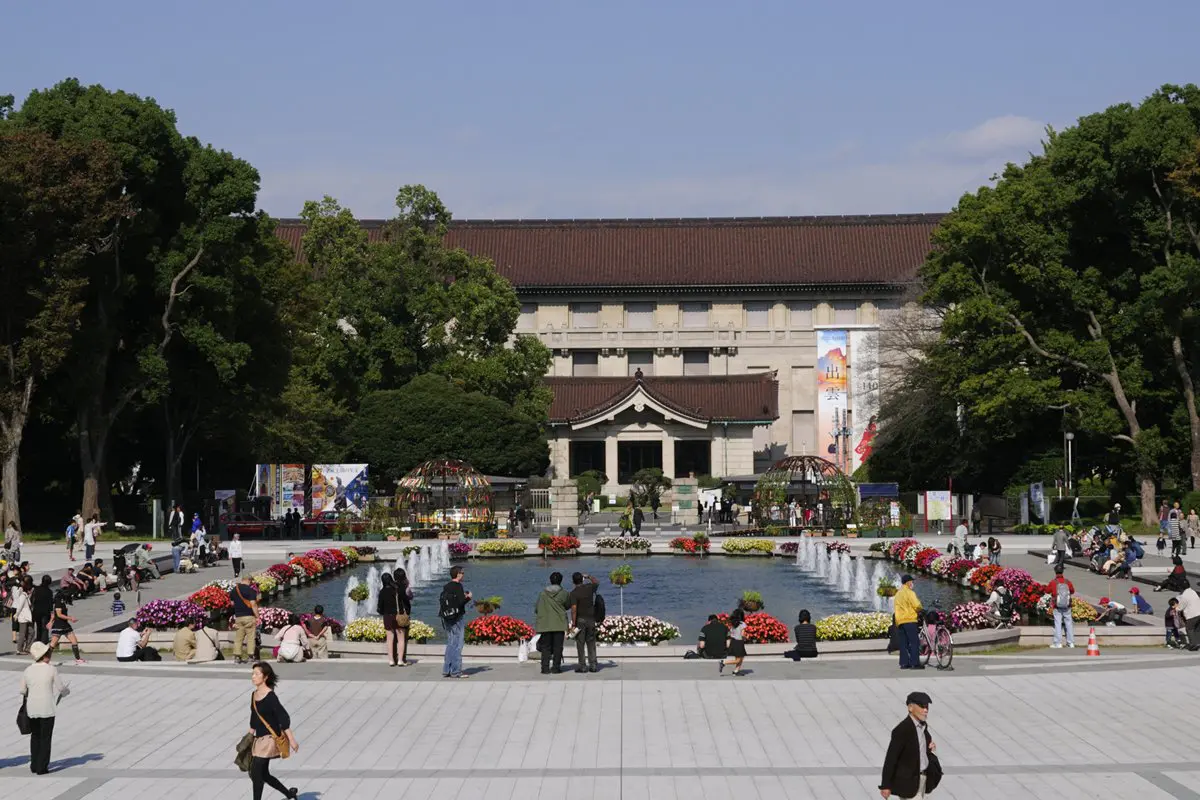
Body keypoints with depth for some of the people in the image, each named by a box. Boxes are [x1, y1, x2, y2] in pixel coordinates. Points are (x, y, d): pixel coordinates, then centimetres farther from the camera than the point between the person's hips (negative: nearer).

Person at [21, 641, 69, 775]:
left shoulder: (28, 671, -2)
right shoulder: (51, 670, -12)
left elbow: (23, 691, 5)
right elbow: (61, 688, -6)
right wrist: (67, 690, 16)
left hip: (32, 708, 3)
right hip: (47, 708, -3)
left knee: (35, 736, 19)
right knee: (45, 738, 7)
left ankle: (34, 765, 22)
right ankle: (42, 767, 7)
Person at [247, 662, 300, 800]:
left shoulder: (270, 697, -17)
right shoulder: (254, 695, 7)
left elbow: (284, 718, -16)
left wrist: (291, 740, -16)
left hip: (270, 738, -9)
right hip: (259, 739, 9)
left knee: (256, 772, -10)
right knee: (263, 774, 13)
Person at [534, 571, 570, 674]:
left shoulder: (543, 593, 2)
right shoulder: (564, 593, -3)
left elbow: (536, 608, 7)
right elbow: (568, 604, 10)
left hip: (545, 624, 1)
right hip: (559, 624, -1)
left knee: (545, 647, 6)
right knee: (557, 646, 3)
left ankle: (545, 668, 1)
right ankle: (556, 667, 0)